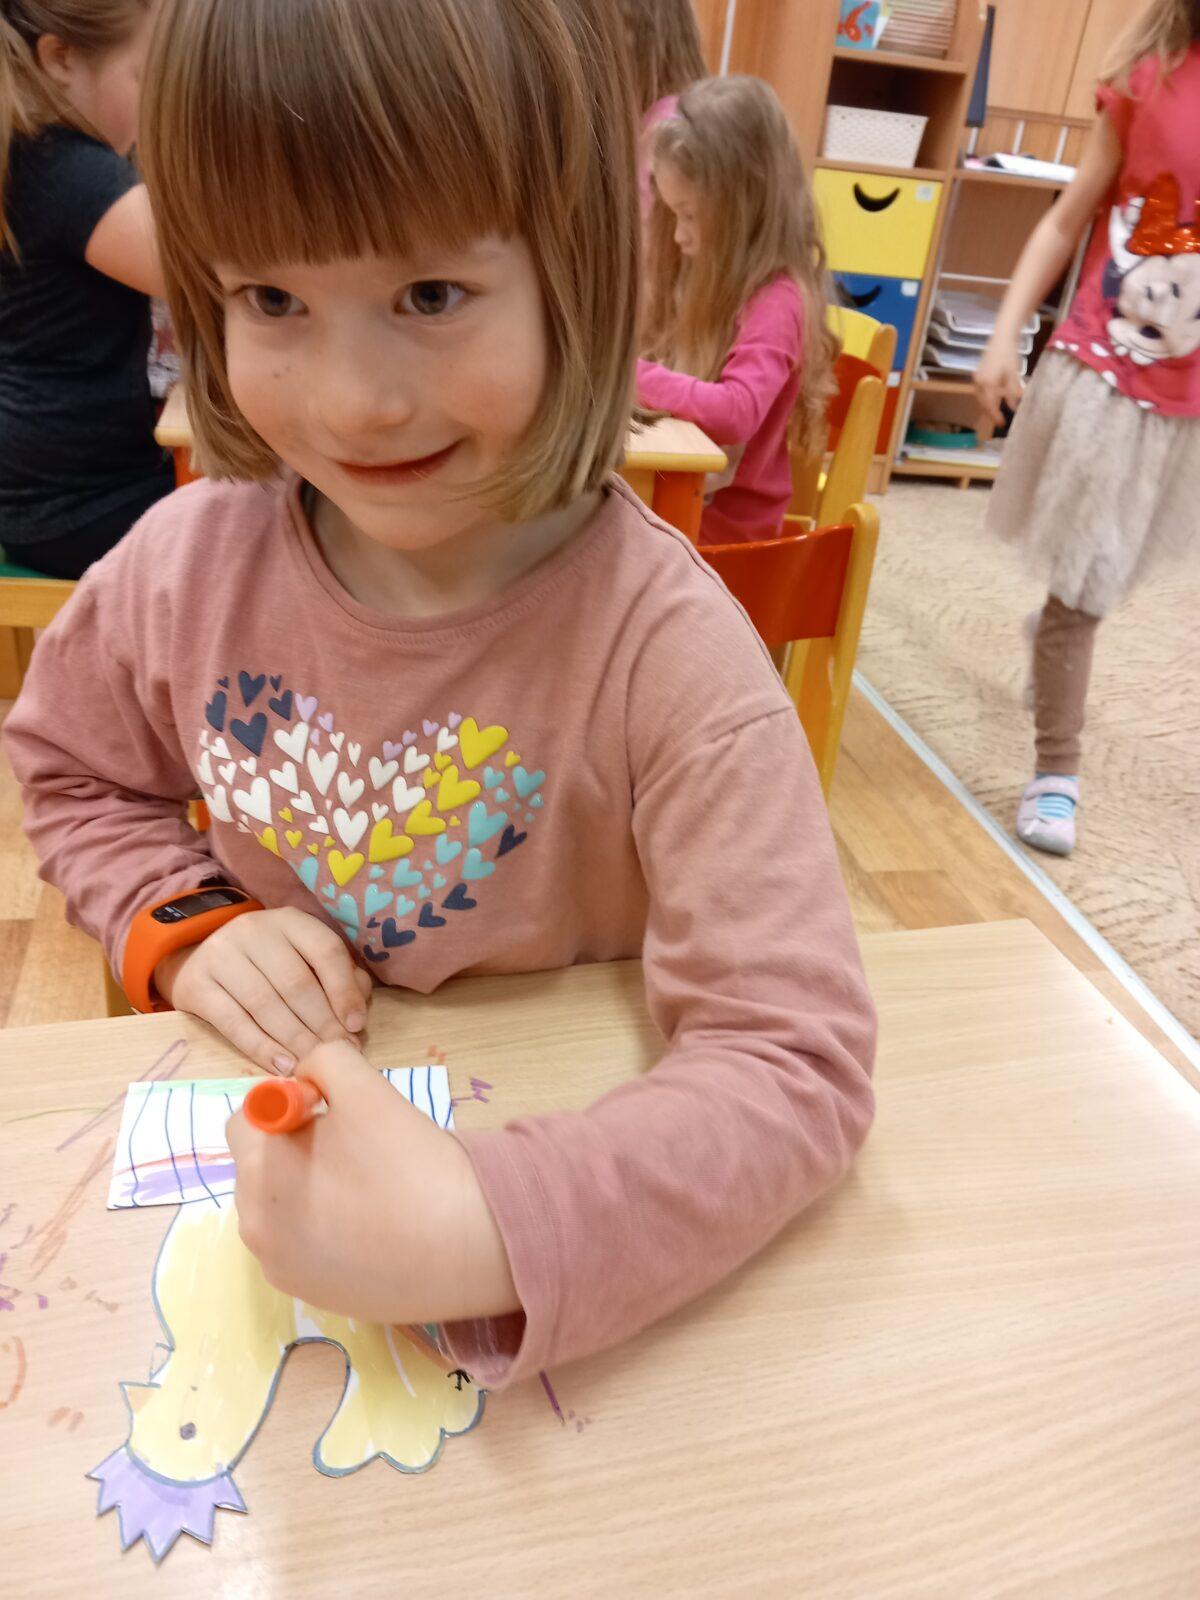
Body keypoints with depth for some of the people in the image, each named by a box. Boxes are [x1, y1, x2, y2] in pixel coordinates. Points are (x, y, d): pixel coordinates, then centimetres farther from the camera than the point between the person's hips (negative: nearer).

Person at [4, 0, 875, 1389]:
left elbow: (797, 1061, -25)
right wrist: (185, 922, -10)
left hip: (549, 1160, -1)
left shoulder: (665, 649, -24)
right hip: (259, 1140, 3)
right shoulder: (187, 560, -10)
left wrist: (485, 1235, -38)